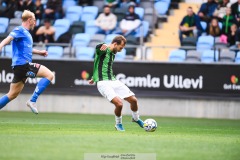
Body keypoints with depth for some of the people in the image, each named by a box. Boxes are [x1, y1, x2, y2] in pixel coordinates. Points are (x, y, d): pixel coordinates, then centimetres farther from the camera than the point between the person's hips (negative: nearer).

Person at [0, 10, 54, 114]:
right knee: (49, 75, -13)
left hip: (20, 66, 10)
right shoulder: (20, 30, -5)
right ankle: (32, 101, -15)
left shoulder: (26, 33, 24)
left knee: (12, 95, 11)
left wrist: (39, 52, 35)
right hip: (22, 64, -10)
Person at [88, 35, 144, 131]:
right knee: (119, 103, -24)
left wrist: (94, 78, 43)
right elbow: (98, 48, -36)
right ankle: (118, 124, 5)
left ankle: (136, 118, 34)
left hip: (113, 81, 8)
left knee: (133, 100, 4)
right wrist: (102, 47, -56)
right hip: (103, 83, -8)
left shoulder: (113, 54, 17)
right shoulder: (103, 50, -9)